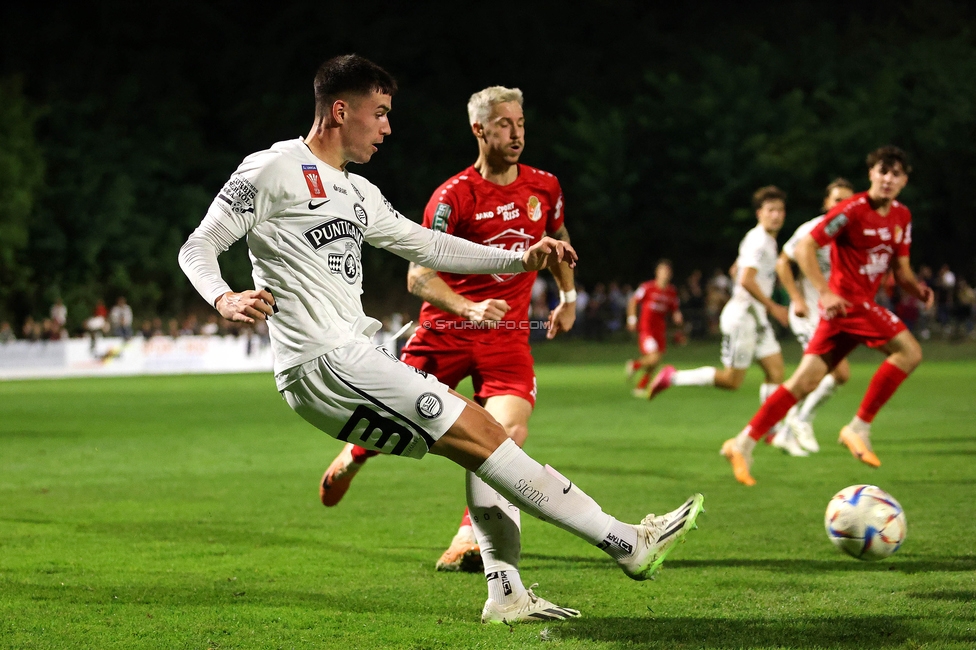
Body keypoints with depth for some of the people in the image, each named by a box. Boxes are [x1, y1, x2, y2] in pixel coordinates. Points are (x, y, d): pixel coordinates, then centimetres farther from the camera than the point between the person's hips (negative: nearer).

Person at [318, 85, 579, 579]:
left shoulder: (544, 186, 3)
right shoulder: (454, 196, -12)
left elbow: (558, 238, 27)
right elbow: (419, 277, -17)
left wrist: (568, 296, 25)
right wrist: (469, 309, -32)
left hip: (509, 335, 2)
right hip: (446, 331, -2)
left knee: (509, 431, -22)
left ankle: (471, 538, -17)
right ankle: (354, 455, 37)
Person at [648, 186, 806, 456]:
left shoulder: (768, 241, 15)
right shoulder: (758, 241, -16)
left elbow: (737, 269, 28)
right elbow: (746, 280, -27)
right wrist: (772, 307, -21)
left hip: (756, 317, 10)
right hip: (742, 315, -10)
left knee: (776, 369, 3)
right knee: (731, 380, -7)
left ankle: (780, 433, 5)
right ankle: (673, 378, 3)